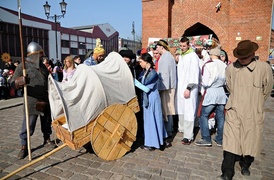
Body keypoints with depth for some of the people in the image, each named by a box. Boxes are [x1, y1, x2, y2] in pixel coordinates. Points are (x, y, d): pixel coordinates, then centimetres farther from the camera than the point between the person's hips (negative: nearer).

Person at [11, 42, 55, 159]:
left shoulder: (43, 66, 14)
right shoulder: (23, 66, -4)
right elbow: (13, 83, -9)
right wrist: (21, 81, -30)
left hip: (46, 101, 6)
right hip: (32, 102, -5)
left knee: (46, 122, 15)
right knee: (28, 125, -1)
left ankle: (47, 139, 33)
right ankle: (24, 146, 15)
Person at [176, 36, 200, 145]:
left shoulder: (193, 56, -10)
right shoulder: (181, 56, 14)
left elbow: (194, 74, -16)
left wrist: (189, 88, -19)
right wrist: (179, 86, 12)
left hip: (189, 88, -8)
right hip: (180, 87, 8)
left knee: (189, 112, -6)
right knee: (181, 110, 16)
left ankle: (189, 136, -1)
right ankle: (182, 128, 33)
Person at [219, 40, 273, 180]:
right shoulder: (231, 68, -5)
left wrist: (255, 103, 15)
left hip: (253, 114, 0)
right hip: (234, 112, 0)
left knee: (250, 142, 15)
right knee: (231, 143, -1)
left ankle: (245, 165, 41)